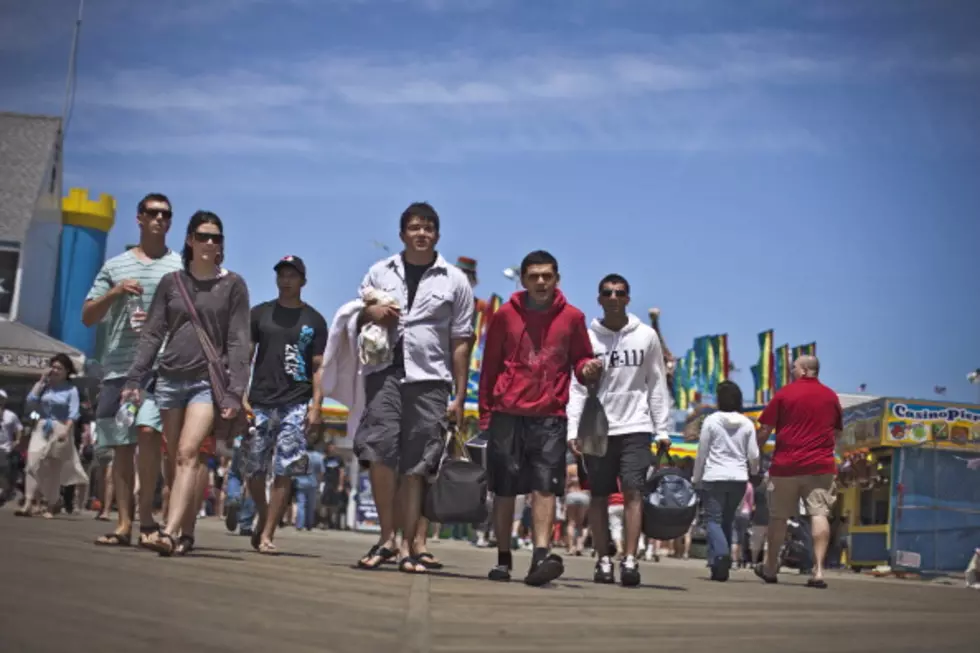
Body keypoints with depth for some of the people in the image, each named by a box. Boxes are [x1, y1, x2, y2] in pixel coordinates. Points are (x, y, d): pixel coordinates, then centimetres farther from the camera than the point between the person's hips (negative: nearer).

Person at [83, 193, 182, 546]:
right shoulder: (115, 266, 16)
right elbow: (87, 317, 11)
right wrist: (115, 292, -6)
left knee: (148, 430, -22)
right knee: (121, 445, 2)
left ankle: (146, 513, -11)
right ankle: (123, 523, 6)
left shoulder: (181, 267, 10)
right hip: (118, 367, 3)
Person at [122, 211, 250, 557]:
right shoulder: (171, 282, 10)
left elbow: (238, 342, -2)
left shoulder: (233, 285, 3)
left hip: (208, 381, -3)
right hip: (170, 378, 4)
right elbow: (152, 334, 9)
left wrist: (234, 393, -11)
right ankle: (184, 532, 14)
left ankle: (169, 532, -27)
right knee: (176, 458, 6)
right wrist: (135, 378, -1)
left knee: (188, 453, -18)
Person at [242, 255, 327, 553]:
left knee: (284, 472, -7)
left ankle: (267, 534, -2)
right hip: (260, 402, 1)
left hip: (296, 405, -1)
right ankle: (264, 516, 29)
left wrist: (316, 404, -5)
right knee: (254, 470, 3)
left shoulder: (314, 320, 8)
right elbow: (245, 357, 8)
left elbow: (319, 367, 5)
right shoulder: (260, 313, 11)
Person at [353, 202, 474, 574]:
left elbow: (460, 342, 8)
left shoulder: (454, 280, 10)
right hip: (384, 371, 1)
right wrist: (370, 313, -4)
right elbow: (353, 317, 21)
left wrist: (459, 397, 2)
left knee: (415, 467, -1)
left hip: (429, 379, -1)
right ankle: (387, 538, -2)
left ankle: (408, 547, 4)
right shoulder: (380, 273, 14)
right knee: (379, 452, -13)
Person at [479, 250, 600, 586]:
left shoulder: (572, 317, 5)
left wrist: (588, 369, -9)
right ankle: (503, 559, 15)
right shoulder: (505, 316, 3)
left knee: (546, 486, -10)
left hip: (550, 416, 0)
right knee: (504, 489, 5)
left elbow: (580, 359, 15)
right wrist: (485, 414, 6)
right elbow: (489, 367, 8)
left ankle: (540, 556, -16)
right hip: (507, 415, 0)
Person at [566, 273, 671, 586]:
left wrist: (662, 429, 2)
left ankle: (630, 560, -11)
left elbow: (657, 384, 7)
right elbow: (577, 387, 2)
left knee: (633, 491, -10)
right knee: (599, 496, 4)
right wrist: (573, 429, -6)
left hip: (635, 427, -1)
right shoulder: (587, 337, 4)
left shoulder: (646, 336, 5)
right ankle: (604, 560, 11)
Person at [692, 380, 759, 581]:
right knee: (727, 521, 13)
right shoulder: (747, 424, 3)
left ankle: (721, 554, -25)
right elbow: (753, 455, 5)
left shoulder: (711, 421, -5)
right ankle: (721, 565, 13)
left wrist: (696, 478, 8)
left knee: (713, 519, 1)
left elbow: (702, 453, -2)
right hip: (739, 478, 3)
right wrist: (755, 473, 26)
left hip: (714, 477, -3)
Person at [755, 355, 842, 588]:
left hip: (786, 464, -1)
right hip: (821, 465, 1)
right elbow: (836, 433, 18)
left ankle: (770, 568, 21)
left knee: (778, 516, 10)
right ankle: (818, 570, -16)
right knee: (819, 515, -4)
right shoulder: (831, 396, 9)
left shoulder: (785, 393, -1)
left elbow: (765, 430, -1)